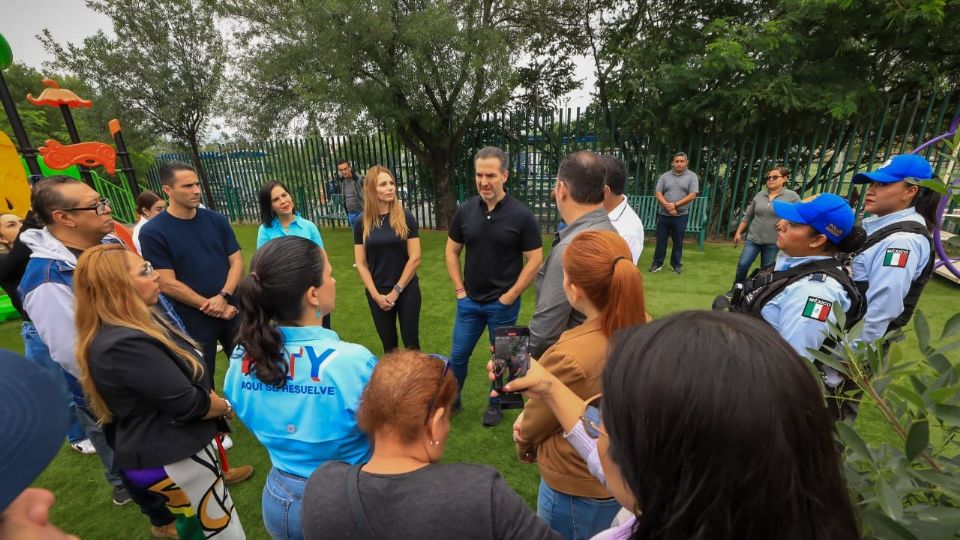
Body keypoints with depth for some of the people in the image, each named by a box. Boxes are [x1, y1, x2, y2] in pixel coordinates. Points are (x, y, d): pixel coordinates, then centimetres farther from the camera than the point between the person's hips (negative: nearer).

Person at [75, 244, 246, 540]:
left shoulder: (138, 323, 2)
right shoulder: (126, 345, -31)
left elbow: (183, 379, 8)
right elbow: (188, 404, -26)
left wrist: (214, 400, -5)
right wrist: (228, 406, -7)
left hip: (166, 448, 10)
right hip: (170, 458, -10)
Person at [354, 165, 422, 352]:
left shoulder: (405, 218, -8)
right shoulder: (362, 223, -2)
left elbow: (415, 258, -9)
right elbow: (361, 263, 1)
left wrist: (396, 291, -9)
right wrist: (376, 295, -6)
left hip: (407, 290, -2)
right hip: (377, 293, 2)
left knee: (411, 343, 7)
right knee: (388, 345, 15)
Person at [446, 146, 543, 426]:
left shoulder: (521, 215, -13)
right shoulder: (465, 211, -3)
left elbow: (535, 260, -10)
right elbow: (451, 251, 7)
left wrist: (510, 296, -11)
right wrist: (459, 288, 1)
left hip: (503, 303, -2)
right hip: (469, 301, 3)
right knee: (458, 355, 14)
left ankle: (495, 404, 38)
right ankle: (452, 400, 38)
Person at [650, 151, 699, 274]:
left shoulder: (692, 176, 0)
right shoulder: (665, 176, 5)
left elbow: (692, 195, -8)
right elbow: (658, 194, -2)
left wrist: (675, 204, -16)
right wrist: (668, 207, -15)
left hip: (681, 216, -1)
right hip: (663, 215, 1)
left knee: (678, 242, 9)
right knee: (661, 240, 7)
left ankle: (676, 264, 23)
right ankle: (657, 263, 18)